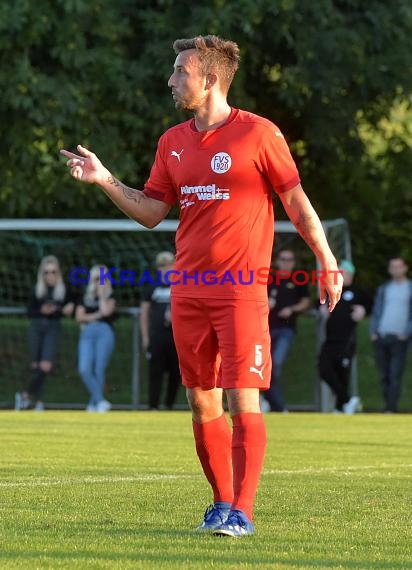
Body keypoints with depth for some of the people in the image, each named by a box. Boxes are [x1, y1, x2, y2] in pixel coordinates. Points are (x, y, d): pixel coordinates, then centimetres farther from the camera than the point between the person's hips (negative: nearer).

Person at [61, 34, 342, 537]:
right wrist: (103, 179, 1)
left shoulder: (258, 134, -4)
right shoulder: (173, 142, 12)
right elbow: (150, 212, 13)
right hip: (188, 290, 6)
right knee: (201, 402, 7)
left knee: (242, 401, -10)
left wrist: (328, 263, -2)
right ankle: (222, 501, 19)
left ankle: (241, 510, -8)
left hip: (241, 291, -6)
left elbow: (296, 202, -1)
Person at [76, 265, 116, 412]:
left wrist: (101, 294, 0)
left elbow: (106, 311, -9)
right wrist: (97, 315, -4)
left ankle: (94, 404, 3)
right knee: (84, 370, -15)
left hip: (104, 332, -3)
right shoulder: (85, 298, 17)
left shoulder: (110, 297, 10)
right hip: (87, 334, 3)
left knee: (99, 370, -6)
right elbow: (79, 316, 6)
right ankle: (100, 401, -11)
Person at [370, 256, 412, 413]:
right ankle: (388, 405, 10)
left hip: (399, 338, -4)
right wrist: (373, 332, 2)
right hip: (381, 337, 4)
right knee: (384, 375, 3)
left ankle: (391, 408, -16)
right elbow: (376, 311, 15)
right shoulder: (384, 289, 16)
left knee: (395, 375, -12)